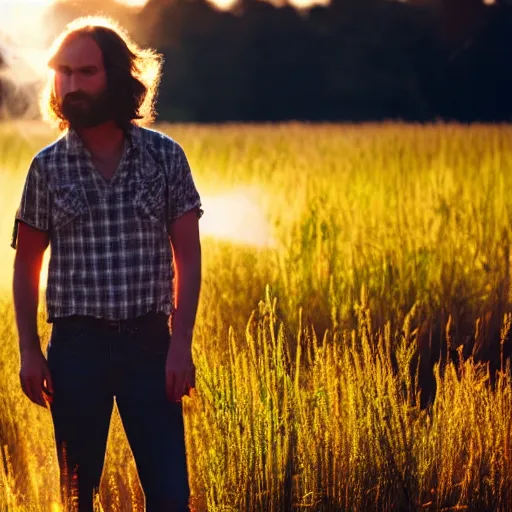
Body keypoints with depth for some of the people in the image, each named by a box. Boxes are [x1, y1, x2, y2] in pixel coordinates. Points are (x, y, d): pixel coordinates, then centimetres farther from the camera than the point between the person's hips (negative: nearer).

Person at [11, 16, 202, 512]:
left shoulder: (165, 156, 0)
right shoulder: (48, 166, 2)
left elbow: (187, 256, 1)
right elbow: (26, 264, 7)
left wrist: (180, 345, -7)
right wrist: (29, 351, 0)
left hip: (149, 344, -1)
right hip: (76, 344, 1)